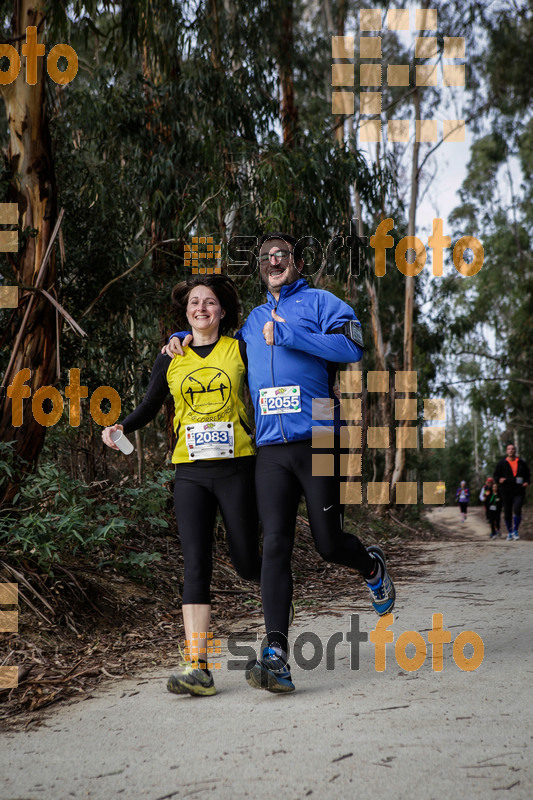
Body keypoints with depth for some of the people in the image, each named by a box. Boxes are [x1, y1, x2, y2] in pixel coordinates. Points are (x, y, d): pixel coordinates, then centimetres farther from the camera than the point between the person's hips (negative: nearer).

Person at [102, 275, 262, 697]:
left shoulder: (240, 349, 5)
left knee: (246, 562, 5)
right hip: (190, 472, 1)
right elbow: (149, 407, 15)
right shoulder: (172, 358, 10)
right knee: (195, 563, -10)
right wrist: (120, 428, -2)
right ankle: (198, 668, -14)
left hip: (236, 468, -1)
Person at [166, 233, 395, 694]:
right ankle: (277, 658, -13)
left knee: (329, 543, 1)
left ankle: (372, 566, 38)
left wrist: (285, 334, -14)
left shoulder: (319, 302, 5)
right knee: (275, 545, -8)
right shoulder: (253, 320, 21)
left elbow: (351, 347, -13)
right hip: (271, 449, 4)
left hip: (317, 443, -4)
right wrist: (183, 337, 20)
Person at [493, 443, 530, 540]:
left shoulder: (521, 463, 9)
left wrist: (527, 482, 2)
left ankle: (515, 531, -4)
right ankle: (509, 533, 22)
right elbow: (496, 474, 7)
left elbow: (527, 474, 20)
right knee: (507, 513, 5)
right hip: (506, 492, 1)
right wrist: (499, 479, -15)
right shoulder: (501, 463, 5)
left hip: (519, 492, -1)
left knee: (517, 509, -20)